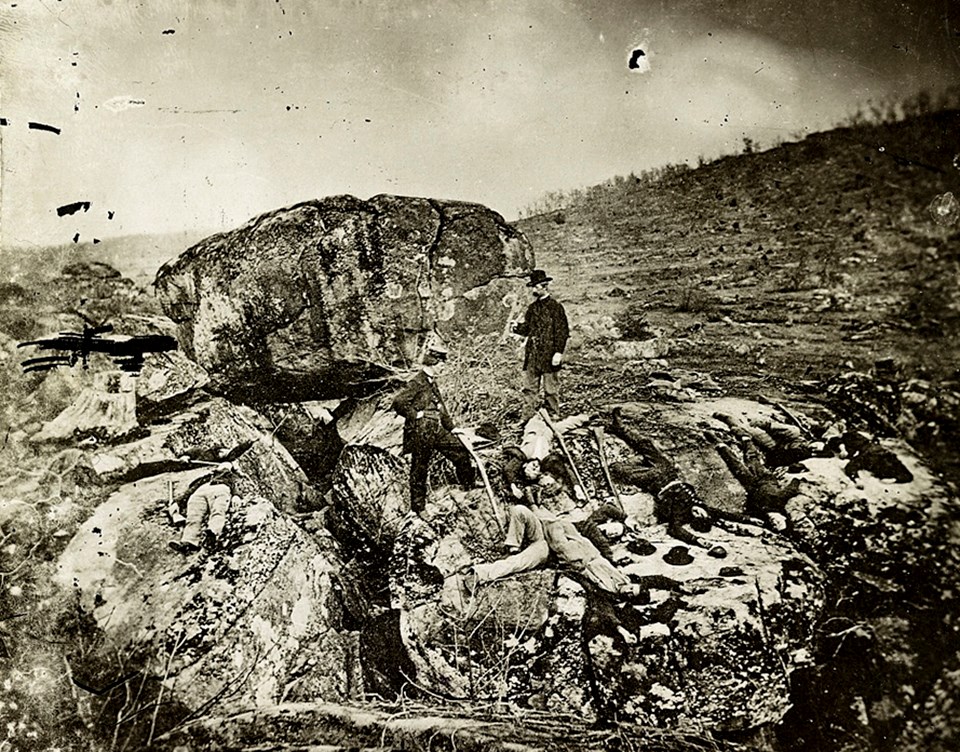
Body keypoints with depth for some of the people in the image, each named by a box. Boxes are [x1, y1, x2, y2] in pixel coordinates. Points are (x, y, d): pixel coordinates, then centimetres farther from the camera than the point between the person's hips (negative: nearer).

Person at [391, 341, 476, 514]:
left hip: (437, 431, 9)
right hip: (421, 434, -9)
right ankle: (418, 508, 12)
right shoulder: (417, 383, -14)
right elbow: (398, 402, -24)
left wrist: (451, 427, 22)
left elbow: (440, 407, 25)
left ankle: (470, 489, 24)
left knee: (462, 452, 9)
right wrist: (415, 416, -16)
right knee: (419, 470, 1)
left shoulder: (432, 383, 16)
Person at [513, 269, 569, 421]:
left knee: (551, 389, 2)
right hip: (532, 356, 6)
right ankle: (527, 418, 11)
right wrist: (517, 327, -4)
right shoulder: (532, 307, 14)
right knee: (529, 388, 6)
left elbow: (562, 332, -8)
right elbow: (526, 329, 18)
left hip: (549, 355, -6)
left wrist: (559, 352, -15)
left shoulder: (555, 307, -4)